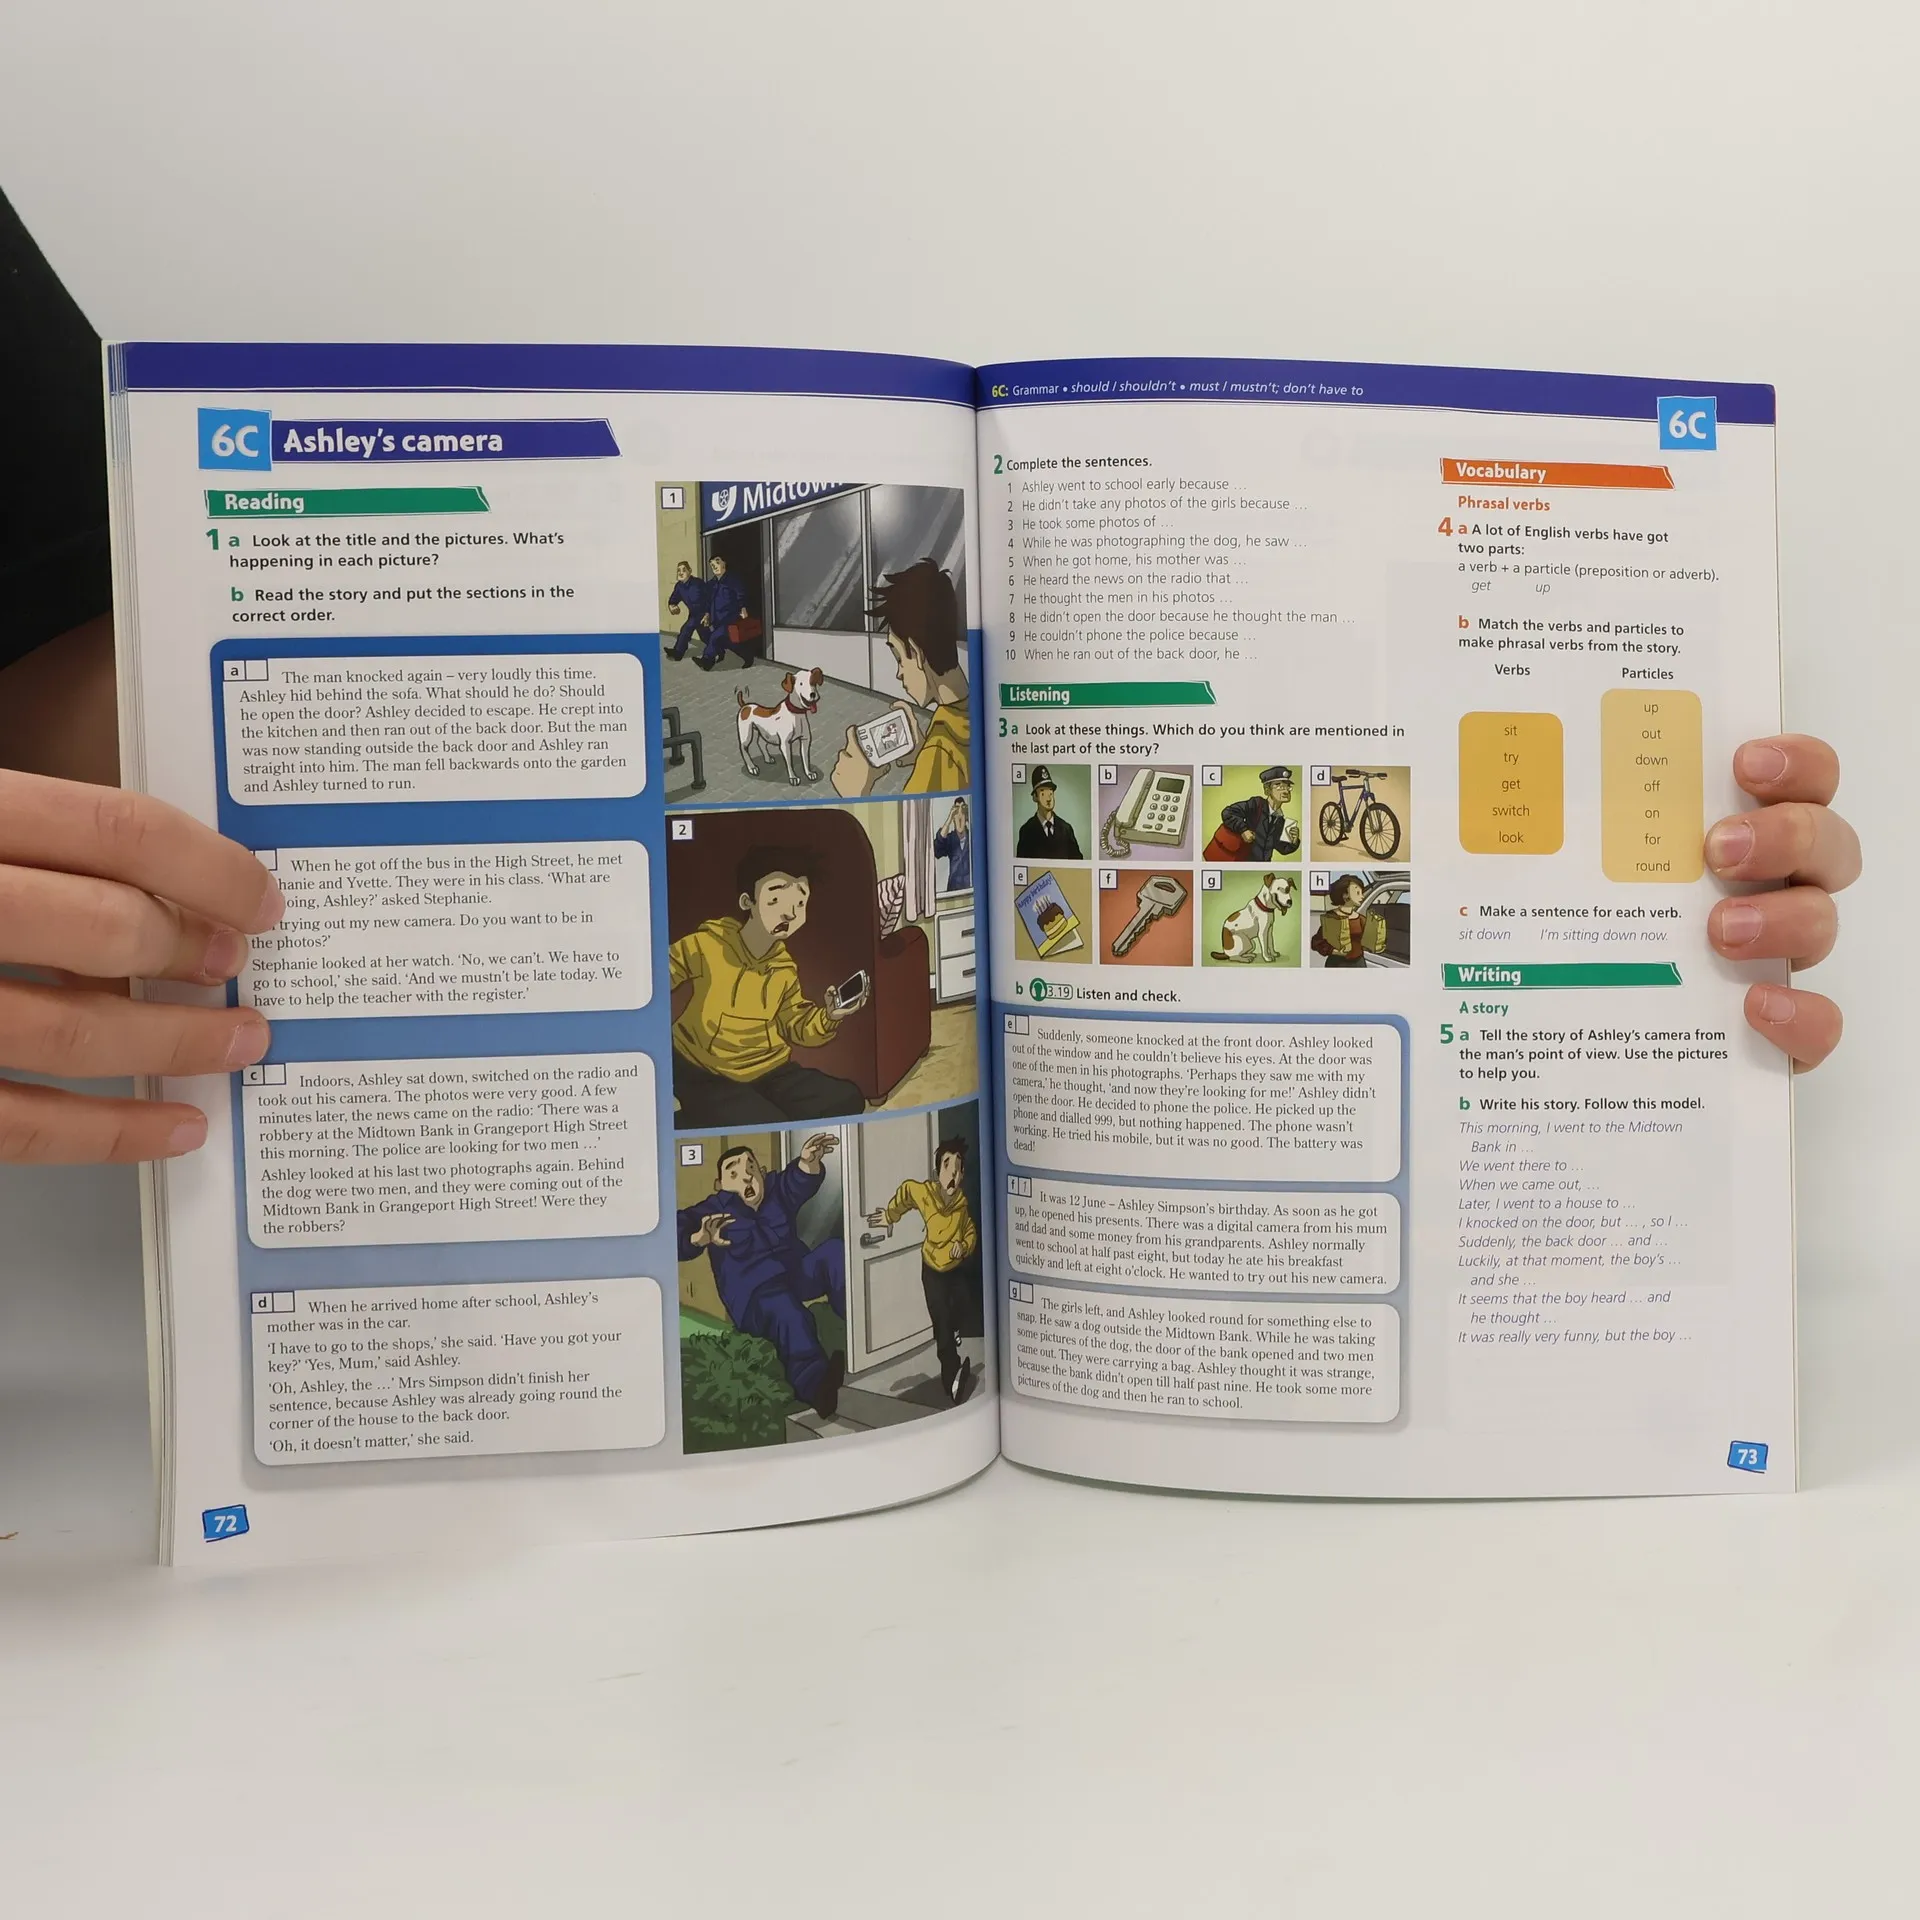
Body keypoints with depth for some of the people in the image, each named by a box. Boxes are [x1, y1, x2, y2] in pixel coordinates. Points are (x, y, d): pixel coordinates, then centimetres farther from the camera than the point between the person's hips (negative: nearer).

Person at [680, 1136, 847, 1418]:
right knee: (787, 1311, -38)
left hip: (798, 1273, 5)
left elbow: (801, 1180, -13)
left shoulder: (777, 1189, 12)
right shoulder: (716, 1208, 2)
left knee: (834, 1250, -22)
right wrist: (699, 1238, -42)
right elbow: (678, 1230, -17)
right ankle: (816, 1386, -64)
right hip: (755, 1290, -5)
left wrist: (808, 1162, -39)